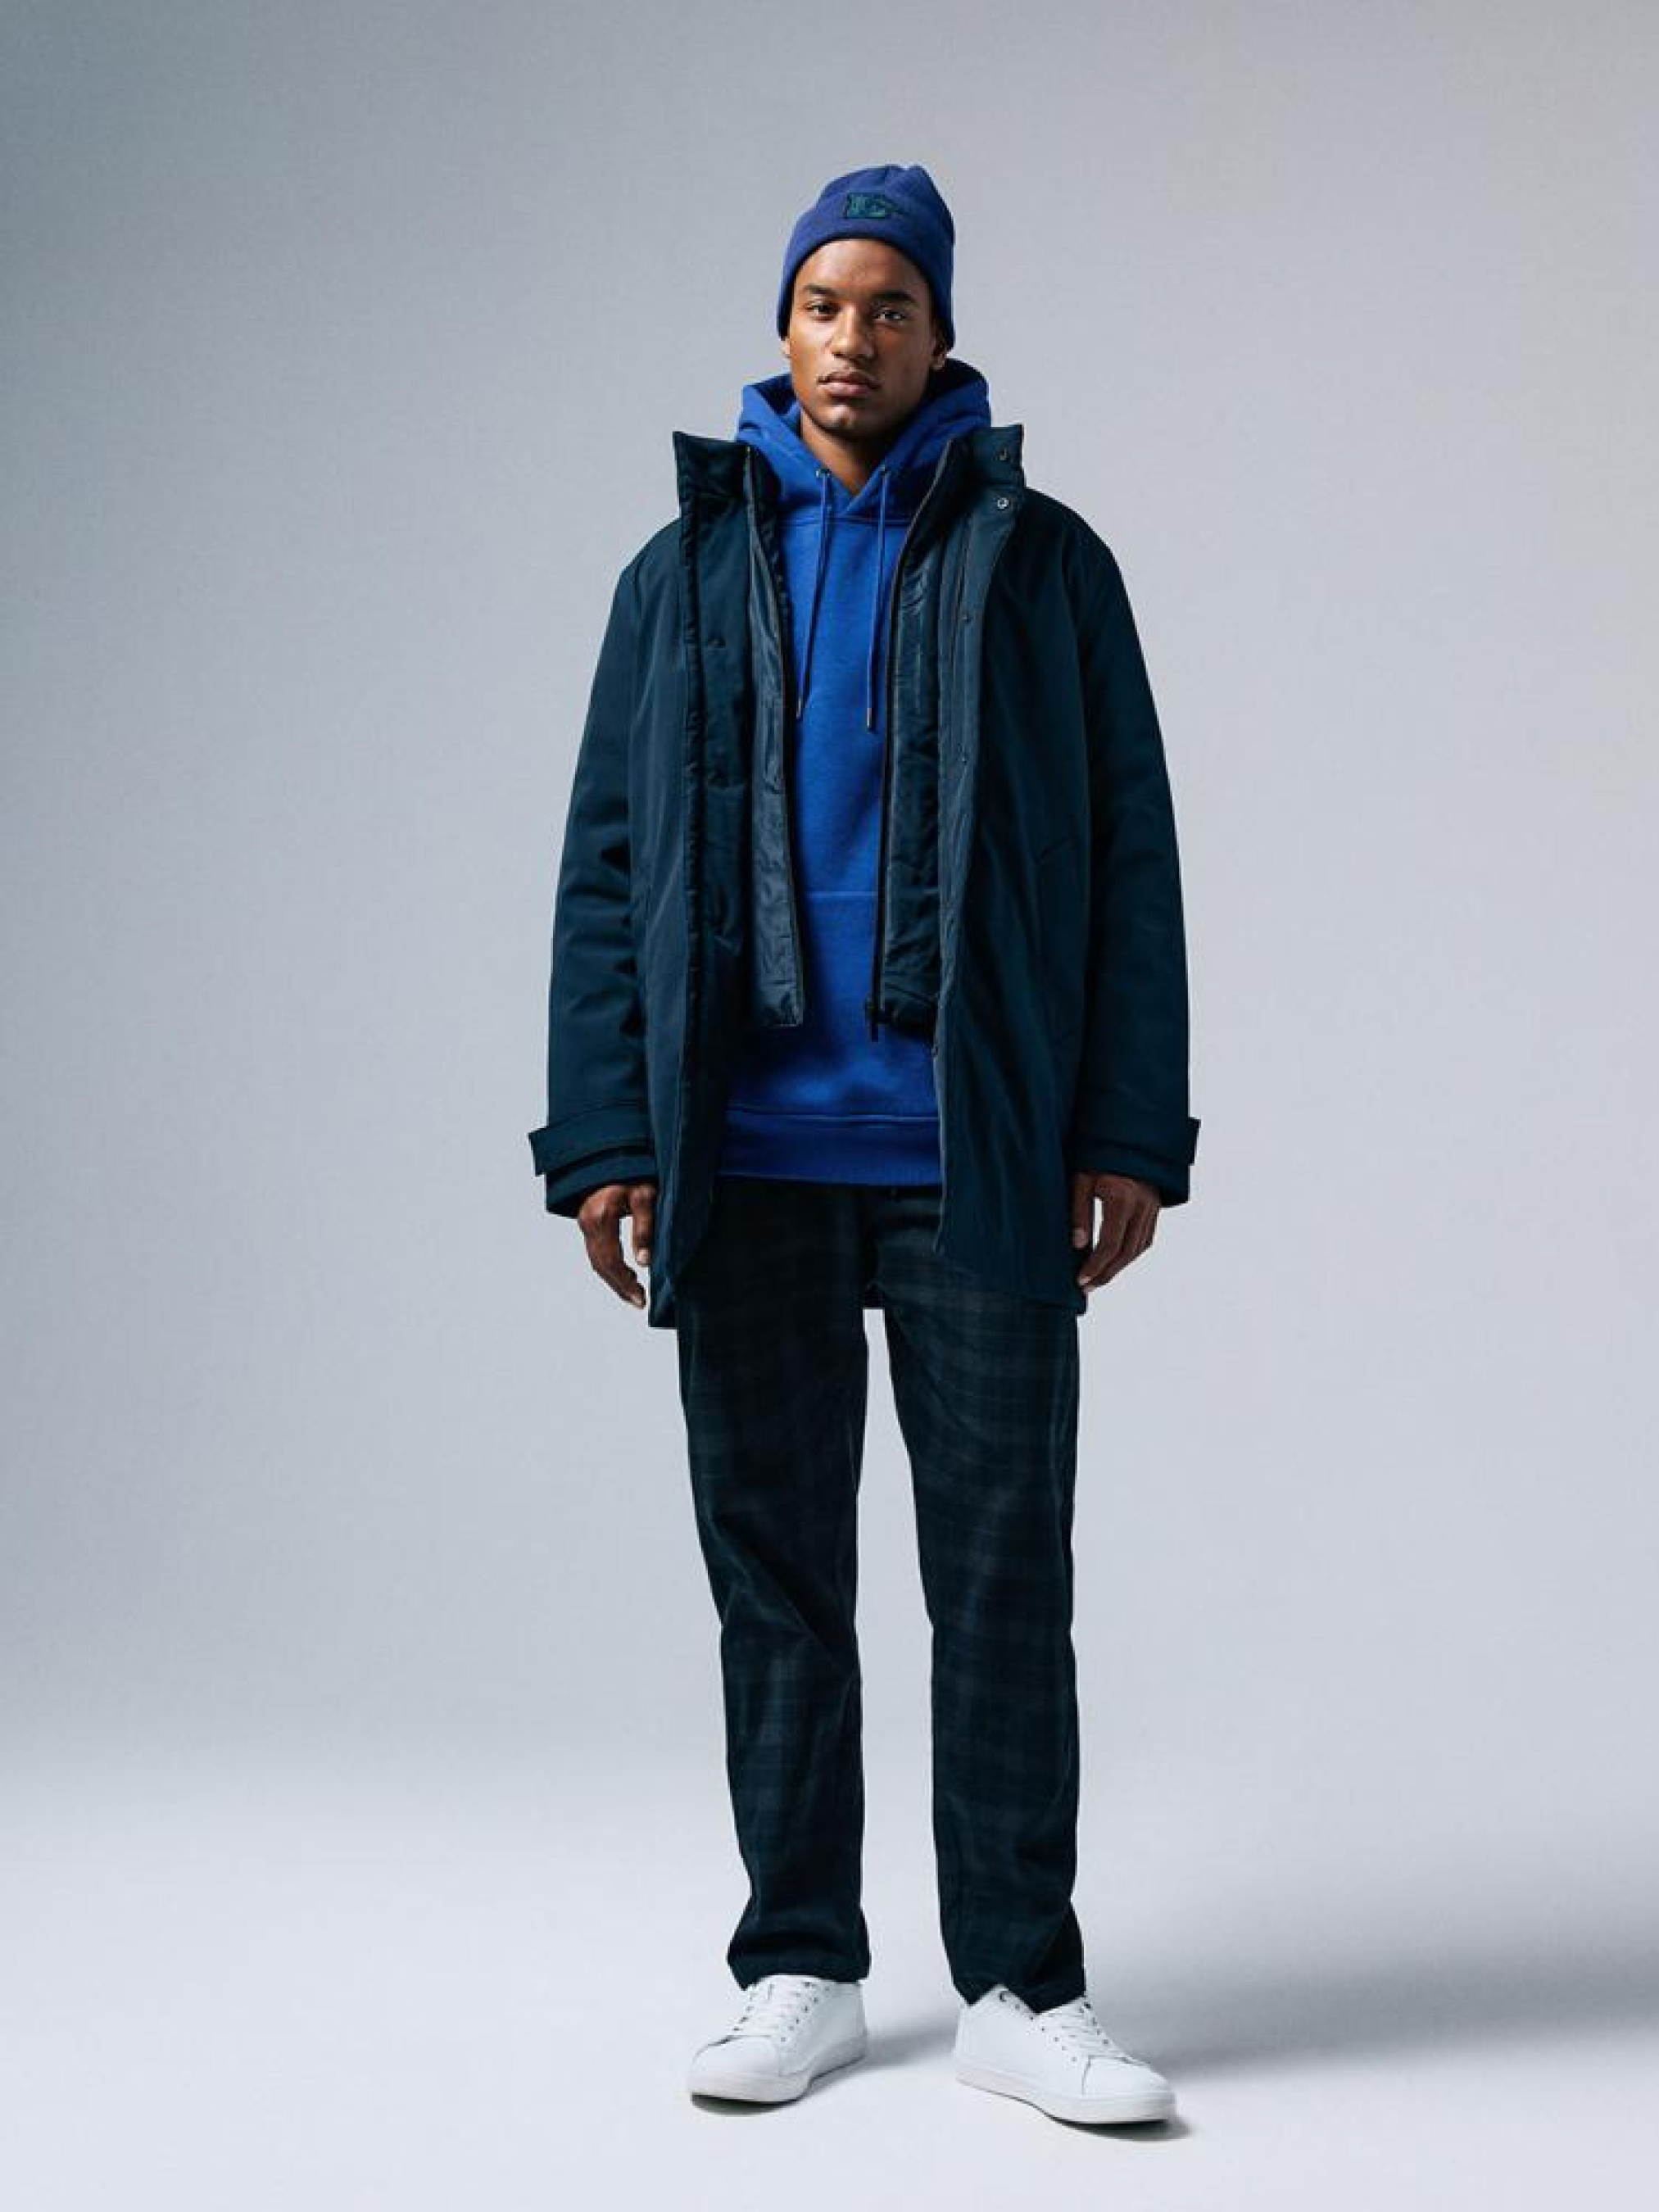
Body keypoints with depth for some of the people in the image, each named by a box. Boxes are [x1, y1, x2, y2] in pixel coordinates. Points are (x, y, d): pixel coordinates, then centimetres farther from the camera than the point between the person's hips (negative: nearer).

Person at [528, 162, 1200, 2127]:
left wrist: (1130, 1132, -4)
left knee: (1004, 1568, 1)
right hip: (748, 1162, 2)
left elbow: (1129, 850, 4)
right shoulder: (684, 573, 12)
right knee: (775, 1570, 7)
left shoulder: (1040, 562, 8)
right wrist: (603, 1137, -2)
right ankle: (801, 1968, 19)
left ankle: (1019, 1986, 11)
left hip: (980, 1156, -1)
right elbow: (607, 862, 8)